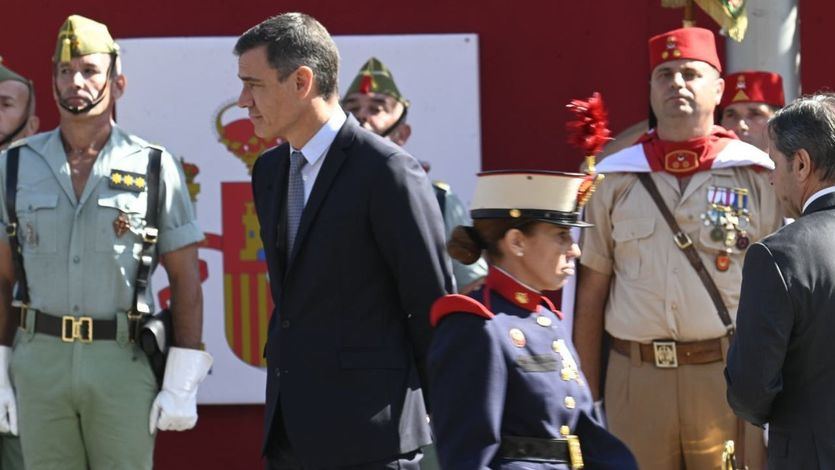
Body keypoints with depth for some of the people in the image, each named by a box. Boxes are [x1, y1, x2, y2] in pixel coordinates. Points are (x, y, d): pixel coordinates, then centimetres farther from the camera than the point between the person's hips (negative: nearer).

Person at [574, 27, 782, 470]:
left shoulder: (754, 176, 4)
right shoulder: (616, 180, 9)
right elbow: (589, 298, 10)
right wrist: (587, 399, 5)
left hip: (729, 378, -2)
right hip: (635, 380, 2)